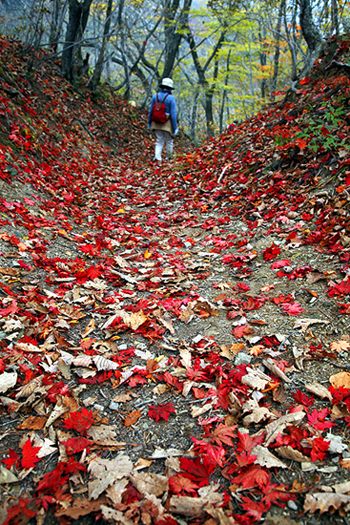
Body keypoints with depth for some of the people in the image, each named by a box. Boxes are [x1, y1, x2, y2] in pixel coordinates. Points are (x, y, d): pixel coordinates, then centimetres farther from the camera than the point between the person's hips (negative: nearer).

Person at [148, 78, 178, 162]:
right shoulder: (171, 98, -13)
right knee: (169, 141, 15)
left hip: (157, 123, 4)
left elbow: (151, 111, 5)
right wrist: (175, 127, -9)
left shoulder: (155, 96, 0)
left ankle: (157, 157, -6)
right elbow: (173, 114, -15)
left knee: (159, 141, 12)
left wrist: (149, 122, 17)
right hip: (167, 124, -4)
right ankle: (169, 158, 28)